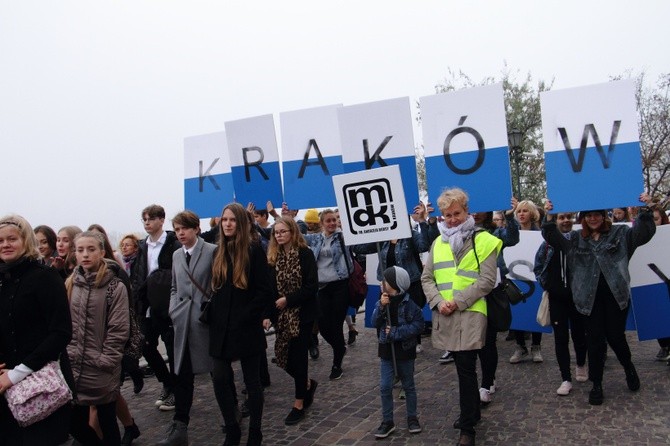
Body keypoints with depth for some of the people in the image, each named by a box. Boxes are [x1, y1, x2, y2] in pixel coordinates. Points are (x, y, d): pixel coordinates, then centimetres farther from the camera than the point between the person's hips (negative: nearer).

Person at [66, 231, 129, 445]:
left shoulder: (115, 287, -7)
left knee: (107, 422, 8)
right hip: (73, 368, 4)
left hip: (102, 371, -4)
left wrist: (105, 361, -12)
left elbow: (119, 330, -9)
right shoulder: (69, 285, 7)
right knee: (75, 423, 9)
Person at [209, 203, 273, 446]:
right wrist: (213, 315, 3)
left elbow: (265, 292, -11)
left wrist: (244, 317, -13)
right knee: (219, 378, 1)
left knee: (252, 381, 6)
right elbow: (215, 289, 15)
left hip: (246, 328, -4)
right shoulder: (219, 253, 9)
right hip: (221, 327, 5)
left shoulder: (253, 250, -7)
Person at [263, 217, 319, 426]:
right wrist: (267, 314, -8)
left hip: (302, 314, -5)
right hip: (282, 315, 5)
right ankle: (308, 384, 33)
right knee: (283, 356, 6)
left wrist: (288, 299, -18)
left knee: (298, 356, 0)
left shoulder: (305, 254, -8)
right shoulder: (273, 257, 4)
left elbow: (312, 286, -13)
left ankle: (299, 403, 15)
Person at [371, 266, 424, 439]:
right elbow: (374, 323, -7)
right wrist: (381, 307, -22)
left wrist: (396, 332, -22)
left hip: (405, 351, -3)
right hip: (386, 350, 3)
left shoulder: (408, 304, -15)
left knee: (408, 386, 14)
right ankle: (387, 421, 15)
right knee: (385, 387, 2)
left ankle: (412, 418, 29)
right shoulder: (381, 301, -2)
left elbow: (418, 325, -18)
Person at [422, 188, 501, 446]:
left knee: (466, 369, -4)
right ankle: (473, 412, 35)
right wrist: (438, 302, -8)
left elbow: (487, 280, -10)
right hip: (444, 316, 5)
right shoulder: (438, 242, 12)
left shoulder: (483, 240, -3)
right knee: (462, 367, 17)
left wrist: (458, 301, -16)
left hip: (470, 314, -5)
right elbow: (427, 278, 10)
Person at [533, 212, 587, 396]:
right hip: (556, 298, 1)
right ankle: (566, 379, 9)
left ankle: (581, 365, 40)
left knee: (579, 334, 11)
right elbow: (538, 267, 13)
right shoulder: (548, 243, 3)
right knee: (561, 337, 2)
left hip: (578, 296, -1)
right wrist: (546, 285, 4)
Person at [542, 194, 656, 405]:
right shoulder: (576, 238, 11)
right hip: (591, 296, 2)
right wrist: (549, 217, -13)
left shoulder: (620, 233, 6)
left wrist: (646, 210, -20)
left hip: (616, 293, -1)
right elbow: (554, 239, 3)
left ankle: (629, 367, 34)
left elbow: (644, 232, -4)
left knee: (615, 335, 1)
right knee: (594, 339, 5)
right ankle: (596, 384, 16)